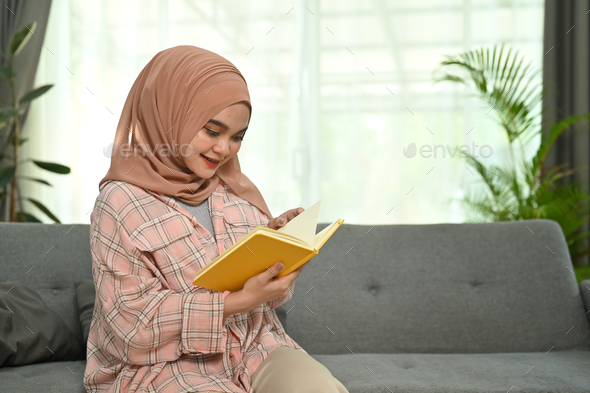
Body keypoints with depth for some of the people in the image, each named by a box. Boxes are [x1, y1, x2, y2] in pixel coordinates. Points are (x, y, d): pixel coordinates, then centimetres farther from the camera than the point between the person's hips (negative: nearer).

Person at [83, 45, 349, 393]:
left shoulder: (238, 189, 10)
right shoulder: (121, 204, -7)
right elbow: (133, 324, -14)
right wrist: (240, 301, -22)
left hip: (255, 350, 4)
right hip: (165, 364, -4)